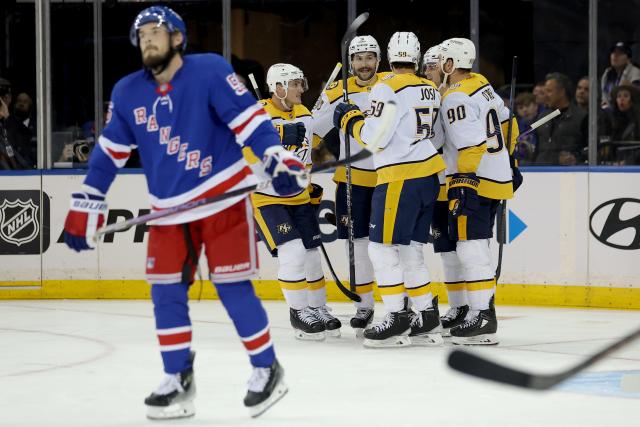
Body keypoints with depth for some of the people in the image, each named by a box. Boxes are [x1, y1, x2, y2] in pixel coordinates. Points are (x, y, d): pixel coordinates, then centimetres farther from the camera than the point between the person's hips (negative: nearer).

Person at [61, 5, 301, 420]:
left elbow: (249, 116, -17)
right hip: (169, 209, 5)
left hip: (223, 197, -5)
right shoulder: (127, 93, 3)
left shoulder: (210, 71, -12)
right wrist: (86, 206, 10)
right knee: (166, 292, 3)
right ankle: (178, 381, 14)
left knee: (233, 287, -6)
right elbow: (109, 151, 11)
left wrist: (278, 158, -29)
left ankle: (267, 369, 9)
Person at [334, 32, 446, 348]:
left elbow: (374, 137, -15)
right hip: (429, 176, 8)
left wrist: (350, 119, 0)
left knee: (382, 247, -4)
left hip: (400, 178, -8)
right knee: (409, 250, 14)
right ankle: (427, 319, 14)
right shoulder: (431, 91, 12)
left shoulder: (389, 88, -11)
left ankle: (397, 320, -7)